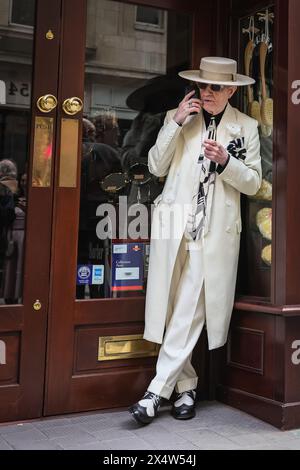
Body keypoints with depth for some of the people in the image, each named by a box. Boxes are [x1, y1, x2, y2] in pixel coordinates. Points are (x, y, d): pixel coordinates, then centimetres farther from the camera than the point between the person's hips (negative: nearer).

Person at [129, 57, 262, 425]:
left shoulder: (246, 127, 8)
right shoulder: (178, 117, 10)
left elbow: (252, 183, 6)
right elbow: (156, 167, 4)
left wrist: (225, 161, -13)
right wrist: (176, 123, -5)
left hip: (214, 232, -1)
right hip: (173, 226, 2)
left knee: (189, 312, -6)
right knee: (176, 311, 5)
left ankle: (157, 391, 1)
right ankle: (185, 387, 20)